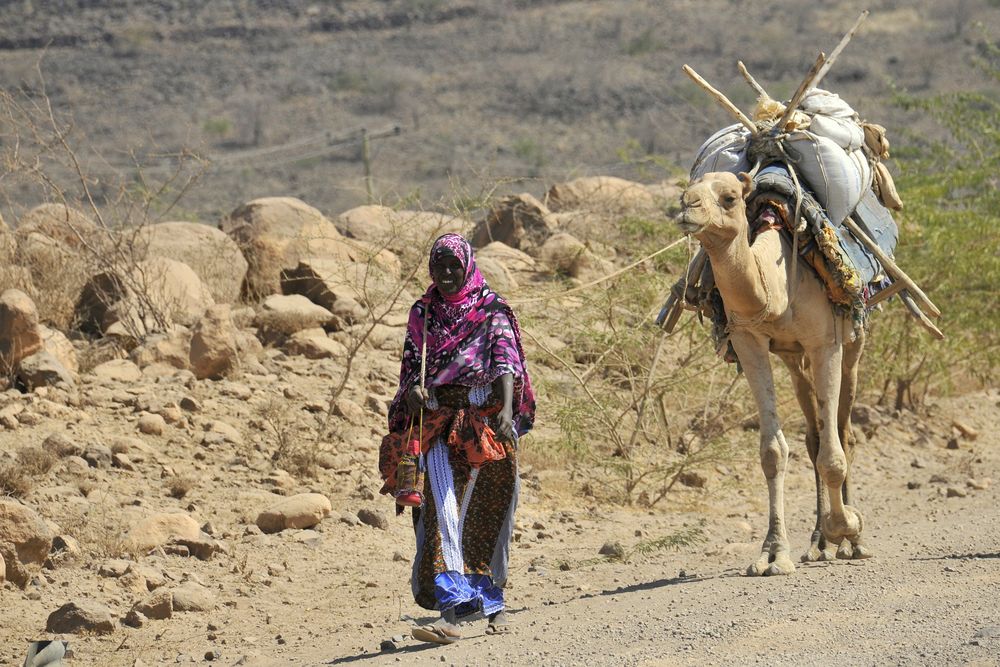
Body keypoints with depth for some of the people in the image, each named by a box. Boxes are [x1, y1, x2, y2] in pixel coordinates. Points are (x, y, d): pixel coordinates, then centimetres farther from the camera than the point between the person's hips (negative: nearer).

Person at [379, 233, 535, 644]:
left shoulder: (491, 309, 3)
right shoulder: (422, 314, 13)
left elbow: (505, 362, -8)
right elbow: (412, 364, 13)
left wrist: (507, 410, -24)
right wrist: (413, 390, -11)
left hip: (483, 418, -2)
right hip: (436, 421, 2)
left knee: (484, 516, 2)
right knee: (441, 511, -14)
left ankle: (492, 604, 15)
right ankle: (452, 603, -25)